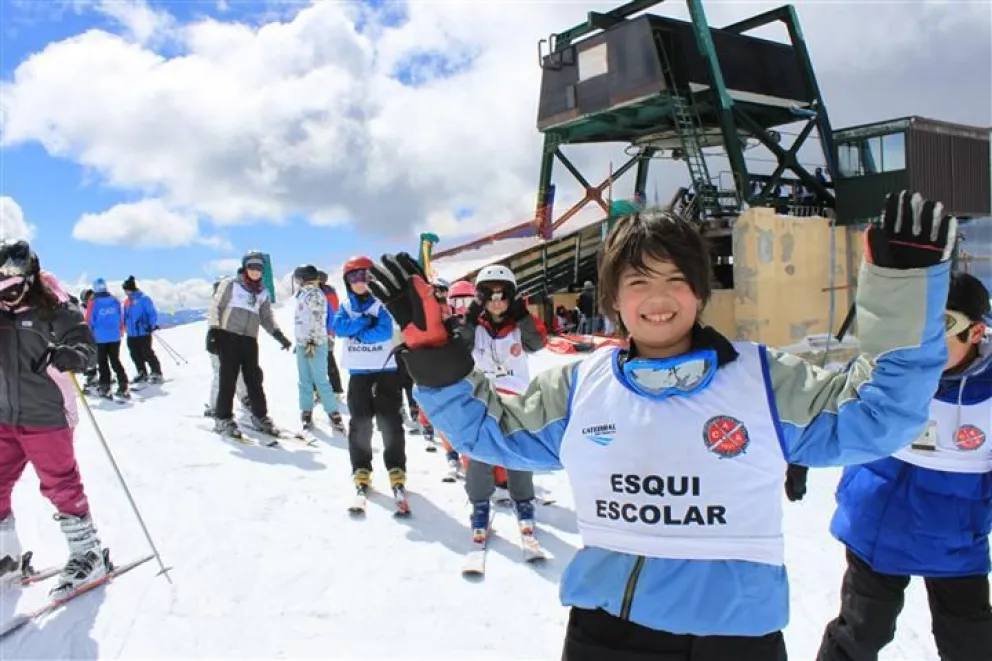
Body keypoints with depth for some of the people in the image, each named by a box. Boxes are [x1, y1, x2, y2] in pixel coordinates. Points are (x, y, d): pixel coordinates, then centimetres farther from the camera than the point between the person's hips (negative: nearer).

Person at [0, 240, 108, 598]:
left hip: (45, 416, -6)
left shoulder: (55, 311, -10)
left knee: (61, 485, 0)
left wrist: (70, 355, -37)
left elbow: (86, 346, -16)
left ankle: (88, 553, 14)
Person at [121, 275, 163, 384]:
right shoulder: (127, 301, 13)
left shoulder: (144, 299, -8)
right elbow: (125, 316, 22)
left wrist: (151, 325, -19)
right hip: (131, 334, 7)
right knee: (135, 355, 11)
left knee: (147, 353, -7)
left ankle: (157, 374, 1)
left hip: (143, 332, -7)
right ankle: (142, 374, 23)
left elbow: (153, 313, -10)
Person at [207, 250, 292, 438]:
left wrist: (278, 335, 2)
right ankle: (223, 418, 8)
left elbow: (266, 318, 16)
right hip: (228, 336, -4)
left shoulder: (263, 292, 16)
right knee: (228, 378, -3)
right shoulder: (230, 284, 2)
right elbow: (215, 307, 0)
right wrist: (213, 331, -10)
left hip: (250, 339, 4)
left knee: (254, 379, 5)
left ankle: (260, 416, 17)